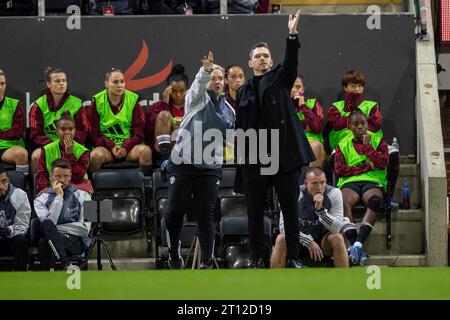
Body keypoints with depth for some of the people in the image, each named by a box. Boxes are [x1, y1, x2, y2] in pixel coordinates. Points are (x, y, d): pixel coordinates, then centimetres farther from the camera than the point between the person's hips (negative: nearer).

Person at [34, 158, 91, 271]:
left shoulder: (82, 196, 13)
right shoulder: (41, 199, 15)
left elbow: (84, 229, 2)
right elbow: (48, 223, -5)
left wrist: (55, 229, -2)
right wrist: (58, 197, -2)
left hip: (76, 242, -1)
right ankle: (67, 265, -47)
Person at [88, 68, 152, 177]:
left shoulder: (133, 100, 4)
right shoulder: (97, 102, 2)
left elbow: (139, 132, 3)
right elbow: (94, 134, 1)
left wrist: (126, 147, -14)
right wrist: (111, 147, -14)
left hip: (129, 146, 1)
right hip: (106, 146, -1)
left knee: (145, 151, -30)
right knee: (96, 155, -34)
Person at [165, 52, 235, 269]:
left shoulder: (228, 111, 15)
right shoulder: (198, 99, 1)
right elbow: (198, 85, -23)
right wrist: (205, 70, -42)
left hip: (210, 168, 3)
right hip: (183, 163, -3)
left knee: (206, 214, -5)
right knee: (175, 211, -1)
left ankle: (207, 261, -4)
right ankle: (174, 254, 18)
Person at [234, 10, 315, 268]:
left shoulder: (280, 80, 10)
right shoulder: (244, 92, 14)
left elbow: (291, 62, -11)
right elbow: (240, 129, 12)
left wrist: (293, 35, -27)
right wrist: (239, 162, 4)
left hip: (284, 155, -2)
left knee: (291, 210, -1)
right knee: (255, 213, 3)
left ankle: (294, 257, 4)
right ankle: (259, 259, 9)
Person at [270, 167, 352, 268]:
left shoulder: (334, 193, -14)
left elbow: (336, 229, -20)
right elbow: (284, 226, -18)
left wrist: (320, 209, -35)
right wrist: (308, 241, -26)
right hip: (300, 240, 0)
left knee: (337, 238, -30)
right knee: (281, 239, -29)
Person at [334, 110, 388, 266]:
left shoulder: (378, 142, 21)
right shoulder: (343, 145, 21)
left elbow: (383, 163, 4)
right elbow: (340, 170, 5)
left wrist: (367, 146, 4)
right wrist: (366, 167, 0)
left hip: (372, 182, 0)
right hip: (350, 182, 0)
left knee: (375, 200, -39)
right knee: (343, 202, -37)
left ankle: (358, 243, -51)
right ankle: (357, 247, -48)